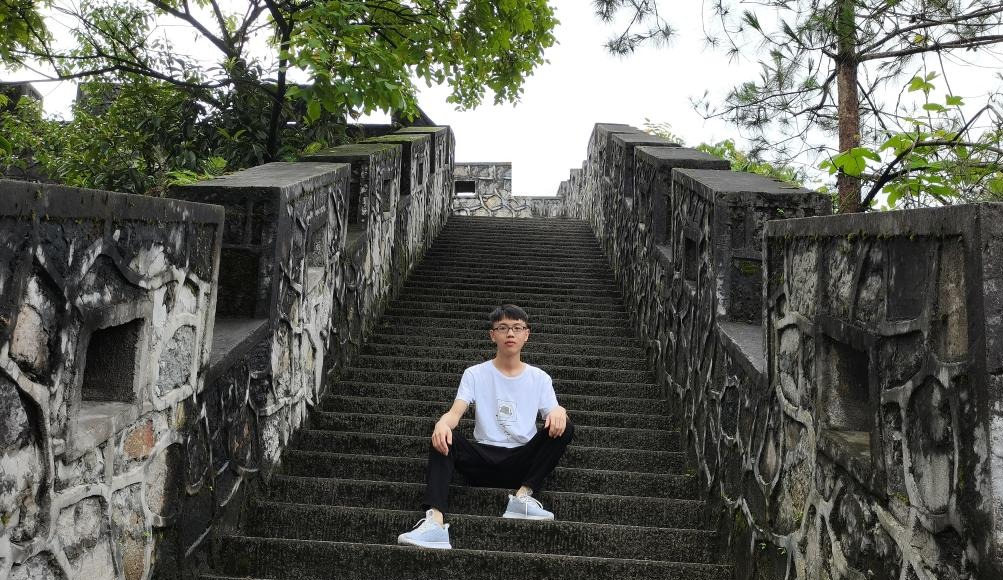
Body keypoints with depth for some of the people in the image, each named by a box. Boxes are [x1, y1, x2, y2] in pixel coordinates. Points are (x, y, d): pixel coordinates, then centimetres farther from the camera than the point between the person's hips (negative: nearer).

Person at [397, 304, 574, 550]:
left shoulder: (540, 379, 11)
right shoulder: (475, 374, 7)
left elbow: (553, 416, 2)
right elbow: (456, 412, -7)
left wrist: (558, 411, -25)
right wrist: (443, 423, -32)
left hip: (523, 461, 1)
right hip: (484, 457, -1)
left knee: (564, 428, -22)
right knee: (443, 438, -29)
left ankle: (523, 495, -26)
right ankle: (434, 521, -44)